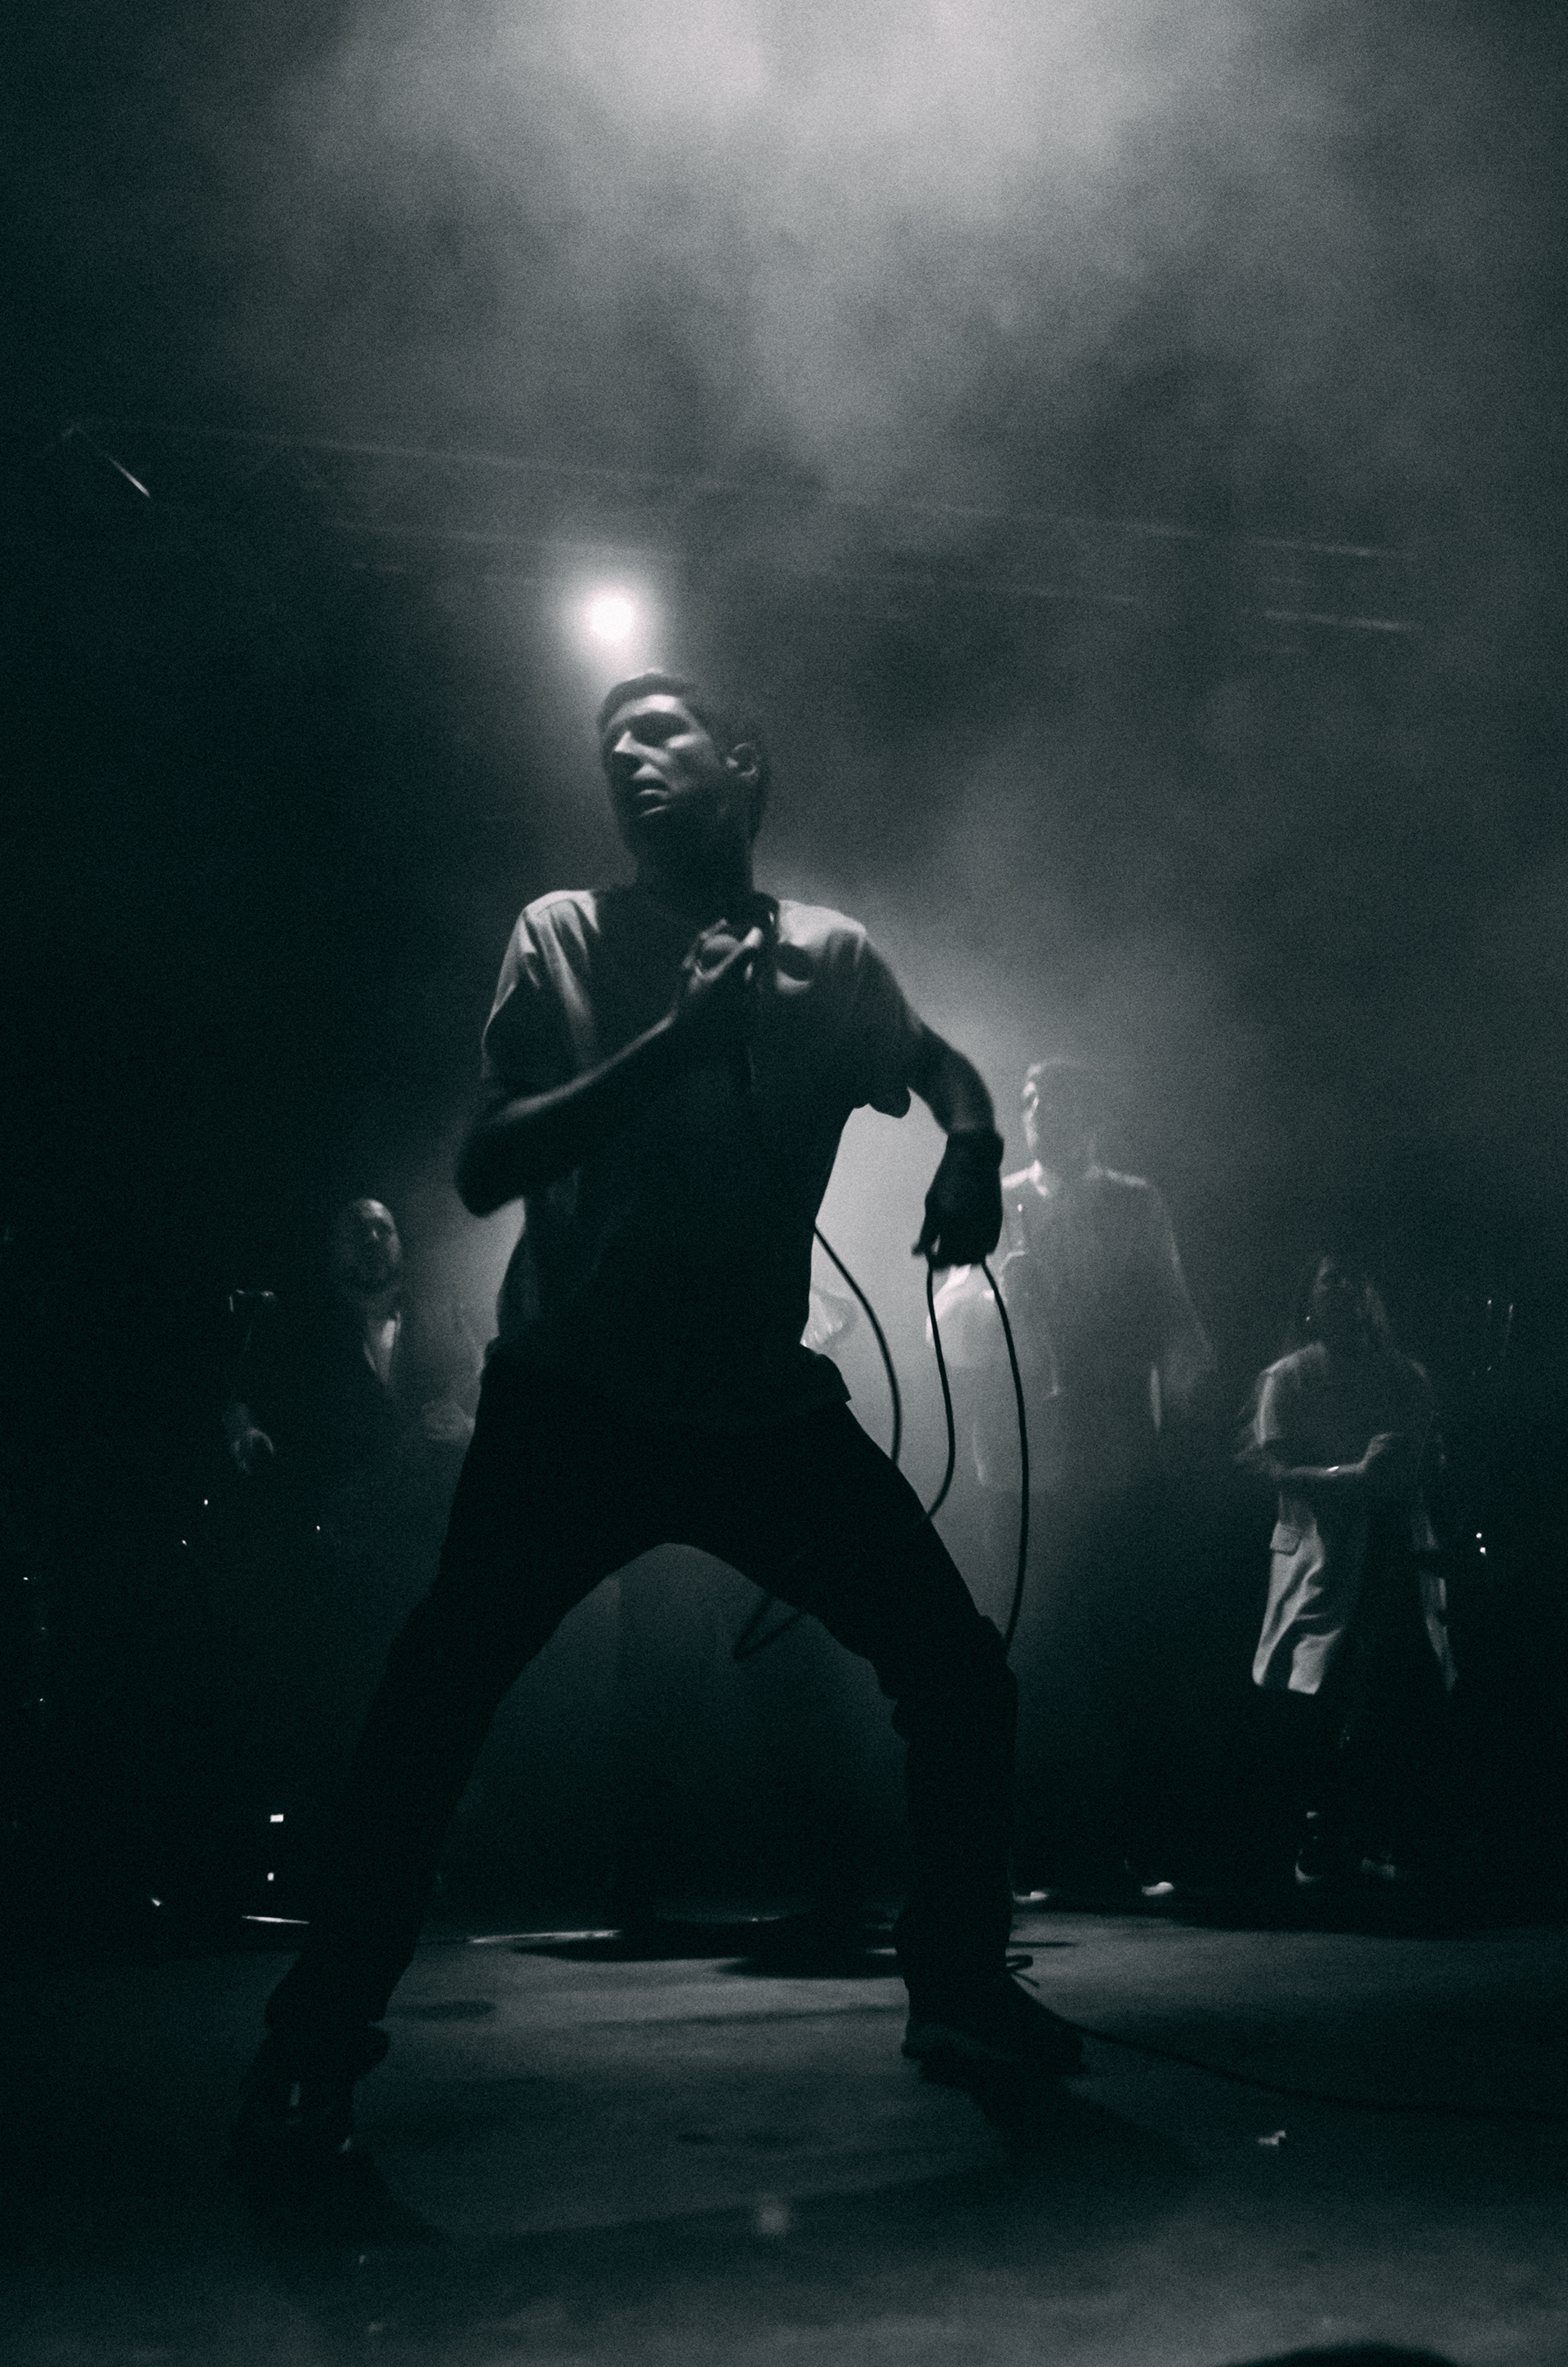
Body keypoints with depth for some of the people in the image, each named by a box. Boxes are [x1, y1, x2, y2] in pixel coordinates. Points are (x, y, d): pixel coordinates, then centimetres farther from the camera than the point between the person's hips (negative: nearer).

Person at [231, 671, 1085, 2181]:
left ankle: (958, 1991, 21)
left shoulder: (827, 956, 3)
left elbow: (937, 1066, 22)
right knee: (433, 1702, -13)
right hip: (574, 1405, -2)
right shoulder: (564, 936, -3)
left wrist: (972, 1154, -2)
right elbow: (484, 1170, -12)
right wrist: (670, 1042, -22)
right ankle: (314, 2044, 7)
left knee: (960, 1677, 0)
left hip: (769, 1405, 3)